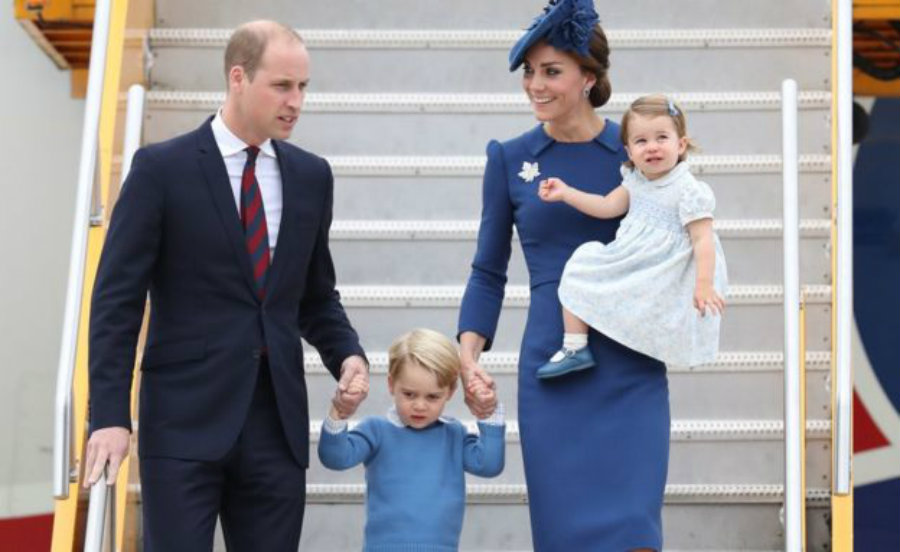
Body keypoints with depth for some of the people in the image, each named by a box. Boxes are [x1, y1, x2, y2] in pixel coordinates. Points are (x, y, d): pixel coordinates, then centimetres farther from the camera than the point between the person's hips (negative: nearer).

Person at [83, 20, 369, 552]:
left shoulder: (310, 175, 10)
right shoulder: (161, 169, -4)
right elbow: (117, 300, -5)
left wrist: (348, 355, -1)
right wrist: (110, 417, -12)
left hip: (278, 419, 4)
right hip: (185, 420, -4)